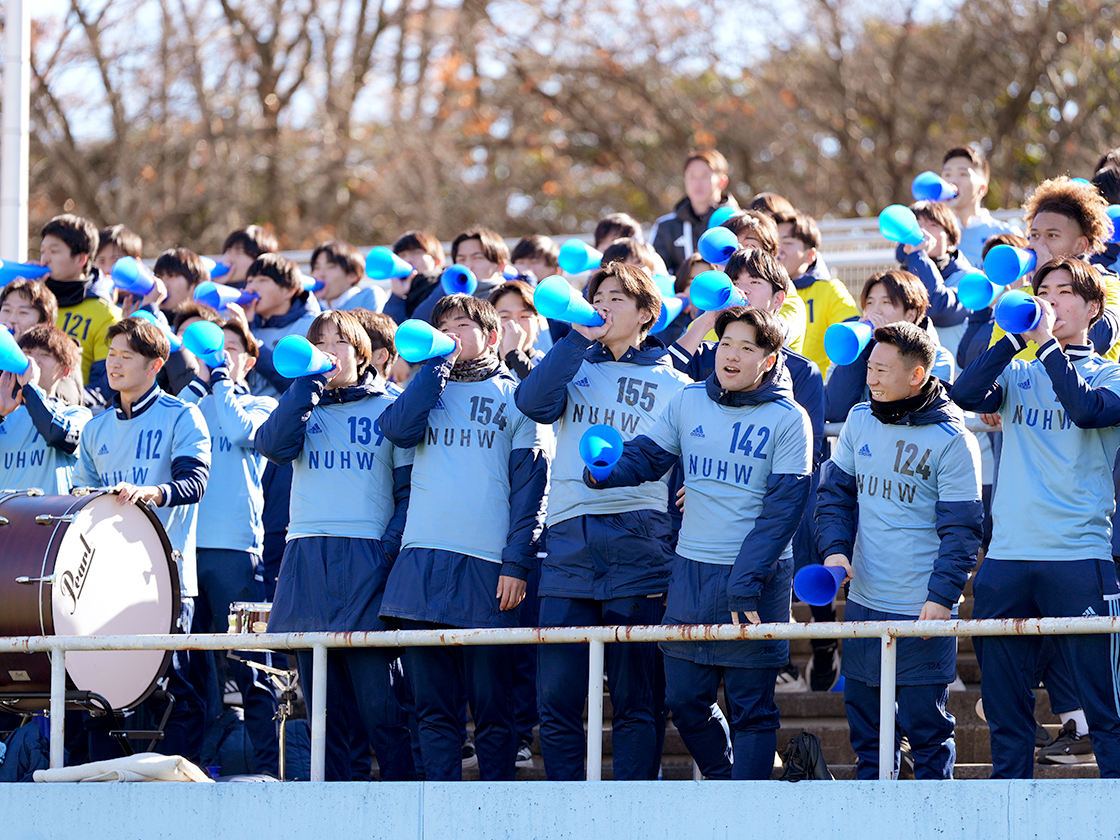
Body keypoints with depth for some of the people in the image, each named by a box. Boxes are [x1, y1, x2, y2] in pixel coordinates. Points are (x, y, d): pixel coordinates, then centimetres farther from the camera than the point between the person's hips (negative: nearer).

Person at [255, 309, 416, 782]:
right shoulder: (302, 406, 17)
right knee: (321, 697, 2)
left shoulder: (387, 409, 9)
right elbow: (273, 445, -4)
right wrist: (309, 382, -2)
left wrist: (392, 546, -8)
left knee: (379, 698, -9)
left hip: (367, 558, -3)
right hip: (307, 559, 3)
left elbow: (409, 487, 6)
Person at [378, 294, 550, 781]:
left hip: (487, 569, -3)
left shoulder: (514, 398, 9)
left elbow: (530, 485, 2)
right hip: (423, 562, 3)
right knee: (433, 705, 1)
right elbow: (398, 428, -2)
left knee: (491, 704, -2)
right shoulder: (430, 389, 20)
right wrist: (439, 363, 2)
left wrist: (518, 561, -8)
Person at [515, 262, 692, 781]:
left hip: (638, 548, -2)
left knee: (634, 699, -2)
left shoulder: (673, 385, 12)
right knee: (557, 697, -3)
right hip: (568, 547, 2)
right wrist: (579, 338, -7)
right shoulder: (574, 366, 17)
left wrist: (677, 563, 1)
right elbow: (533, 402, -5)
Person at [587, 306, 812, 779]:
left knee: (751, 708, 0)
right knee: (684, 699, 8)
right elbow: (647, 456, 5)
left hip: (758, 577, -4)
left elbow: (782, 508, -10)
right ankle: (722, 779, 30)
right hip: (691, 569, 4)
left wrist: (746, 582, -17)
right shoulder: (689, 402, 7)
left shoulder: (789, 420, -6)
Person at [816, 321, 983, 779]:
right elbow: (835, 491, 14)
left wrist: (942, 595, -17)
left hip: (923, 610, -6)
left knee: (927, 728, 0)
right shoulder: (860, 420, 6)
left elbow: (962, 528, -10)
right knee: (866, 724, 12)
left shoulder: (951, 440, -11)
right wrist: (835, 548, -3)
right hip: (863, 603, 6)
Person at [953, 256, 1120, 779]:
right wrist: (1018, 338, -5)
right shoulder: (1016, 374, 16)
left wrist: (1047, 343, -7)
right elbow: (966, 394, -2)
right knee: (1004, 706, 6)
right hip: (1006, 557, 4)